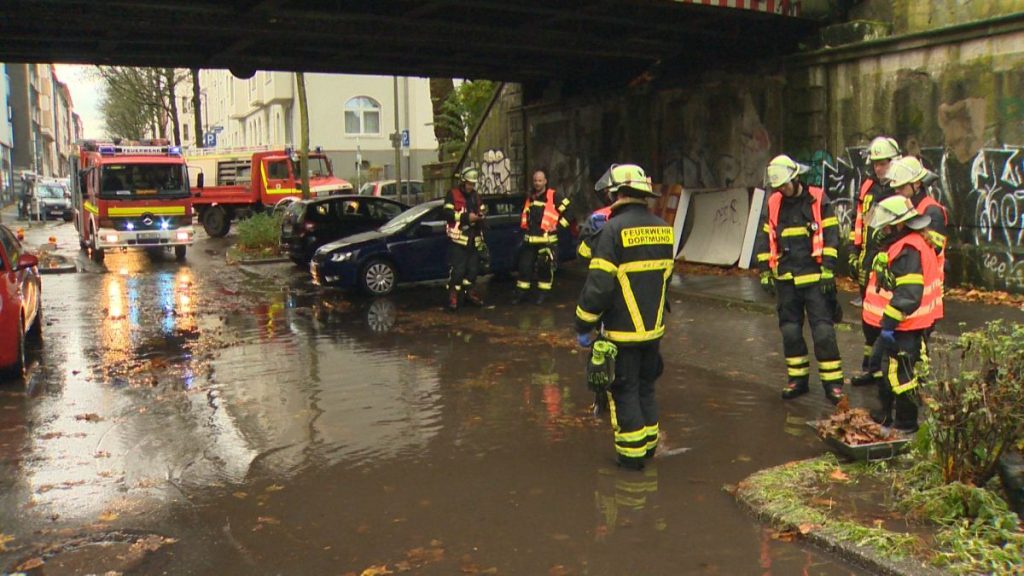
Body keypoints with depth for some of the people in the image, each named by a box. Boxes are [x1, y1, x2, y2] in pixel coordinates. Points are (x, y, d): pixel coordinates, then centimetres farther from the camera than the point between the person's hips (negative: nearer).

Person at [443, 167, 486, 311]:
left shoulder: (475, 196, 19)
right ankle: (453, 296, -7)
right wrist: (466, 217, -18)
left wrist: (480, 216, 6)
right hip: (458, 238, -7)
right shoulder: (453, 194, -3)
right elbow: (447, 213, -15)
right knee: (457, 269, -12)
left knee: (473, 268, 12)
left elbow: (480, 213, 30)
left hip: (473, 239, 7)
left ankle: (469, 292, 25)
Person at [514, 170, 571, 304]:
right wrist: (524, 226, 19)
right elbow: (524, 213, 32)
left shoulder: (554, 196, -7)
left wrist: (558, 226, -9)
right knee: (524, 266, 4)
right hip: (530, 239, 5)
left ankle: (542, 293, 16)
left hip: (547, 240, -5)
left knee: (545, 267, 3)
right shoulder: (529, 197, 13)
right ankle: (522, 293, 15)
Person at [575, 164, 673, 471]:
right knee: (645, 387, 20)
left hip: (622, 331, -6)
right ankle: (649, 443, 30)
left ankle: (632, 453, 12)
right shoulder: (663, 229, 4)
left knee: (624, 391, 5)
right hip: (654, 328, 7)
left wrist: (583, 326, -12)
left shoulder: (614, 229, -18)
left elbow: (599, 284, -19)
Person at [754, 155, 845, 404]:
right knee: (790, 331, 9)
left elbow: (830, 236, -5)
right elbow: (765, 239, 12)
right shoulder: (774, 204, 9)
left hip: (815, 278, -4)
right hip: (786, 280, 4)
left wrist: (828, 271, -10)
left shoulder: (818, 200, -3)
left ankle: (833, 382, 4)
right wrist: (765, 272, 6)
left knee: (823, 331, -5)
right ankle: (797, 378, 21)